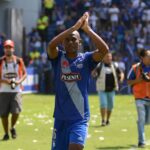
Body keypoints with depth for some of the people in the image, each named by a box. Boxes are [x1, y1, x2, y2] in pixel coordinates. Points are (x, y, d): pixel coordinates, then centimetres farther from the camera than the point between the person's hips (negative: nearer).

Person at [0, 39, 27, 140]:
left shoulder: (19, 61, 4)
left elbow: (24, 74, 10)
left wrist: (19, 81, -8)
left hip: (16, 90, 0)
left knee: (16, 112, -13)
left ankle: (13, 128, 16)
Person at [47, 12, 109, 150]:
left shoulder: (86, 59, 0)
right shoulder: (58, 58, 1)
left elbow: (104, 49, -18)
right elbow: (51, 45, -20)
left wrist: (87, 29, -17)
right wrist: (74, 27, -21)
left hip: (80, 119, -2)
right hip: (61, 118, 2)